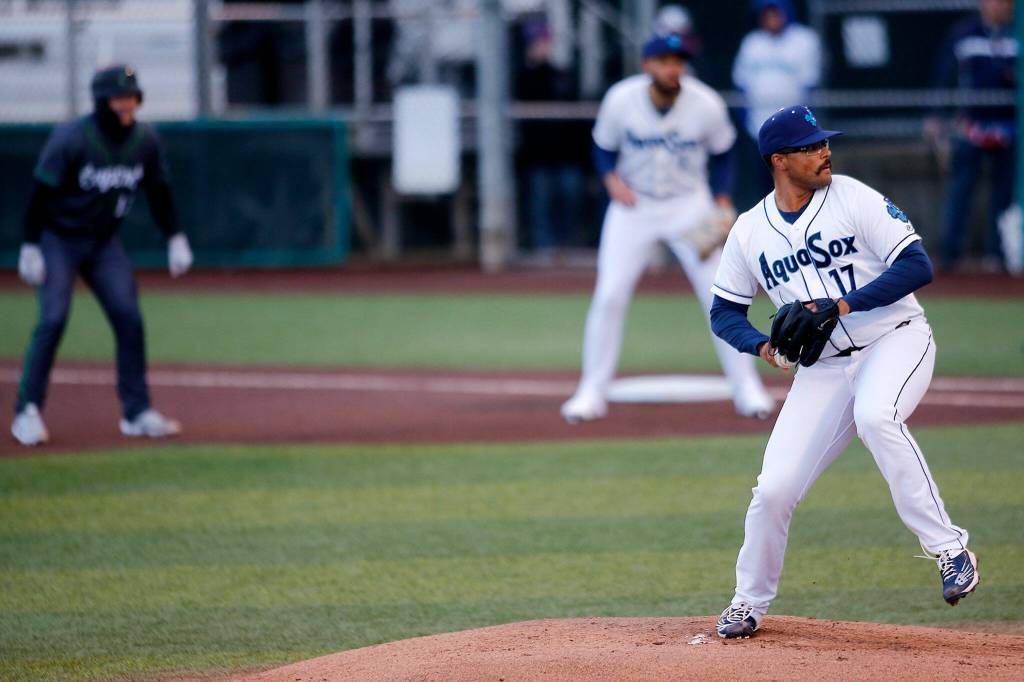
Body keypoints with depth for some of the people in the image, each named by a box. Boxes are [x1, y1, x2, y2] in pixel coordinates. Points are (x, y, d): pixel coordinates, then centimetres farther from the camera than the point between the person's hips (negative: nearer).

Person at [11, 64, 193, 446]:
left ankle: (137, 412, 3)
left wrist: (175, 239, 2)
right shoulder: (71, 139, -23)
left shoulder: (145, 141, -7)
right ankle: (28, 412, -6)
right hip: (58, 239, -5)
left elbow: (158, 192, 7)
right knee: (53, 319, -14)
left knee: (129, 318, -4)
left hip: (104, 242, 5)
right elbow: (41, 193, -18)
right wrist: (30, 248, -20)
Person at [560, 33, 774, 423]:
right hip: (633, 205, 0)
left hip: (689, 205, 0)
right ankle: (592, 393, 3)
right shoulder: (621, 101, -15)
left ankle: (747, 388, 8)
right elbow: (603, 147, 1)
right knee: (609, 296, -7)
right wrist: (611, 179, -18)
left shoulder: (707, 105, -15)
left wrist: (723, 204, -8)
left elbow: (721, 153, 2)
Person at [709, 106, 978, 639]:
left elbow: (917, 266, -13)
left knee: (875, 415, -37)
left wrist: (843, 304, -23)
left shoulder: (853, 198, -8)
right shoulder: (750, 232, 2)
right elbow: (724, 312, 12)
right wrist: (763, 345, -9)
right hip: (823, 368, 4)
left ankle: (949, 550, -30)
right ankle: (748, 604, 19)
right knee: (774, 490, -5)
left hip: (896, 340, -4)